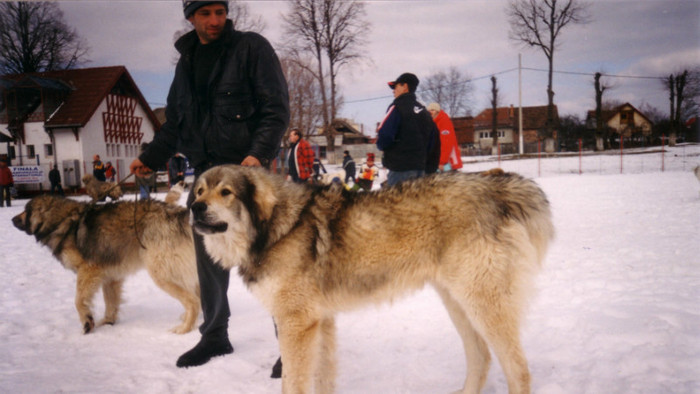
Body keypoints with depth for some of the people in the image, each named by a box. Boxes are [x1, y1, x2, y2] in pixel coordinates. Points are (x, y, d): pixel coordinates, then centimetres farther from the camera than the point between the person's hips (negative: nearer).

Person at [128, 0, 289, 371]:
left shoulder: (251, 47, -2)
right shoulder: (186, 61, 17)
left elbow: (276, 109, -9)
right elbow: (175, 122, 25)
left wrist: (259, 153, -22)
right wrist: (150, 158, 23)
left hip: (247, 169, -6)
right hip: (206, 172, 6)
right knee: (208, 257, 11)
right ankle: (214, 336, 26)